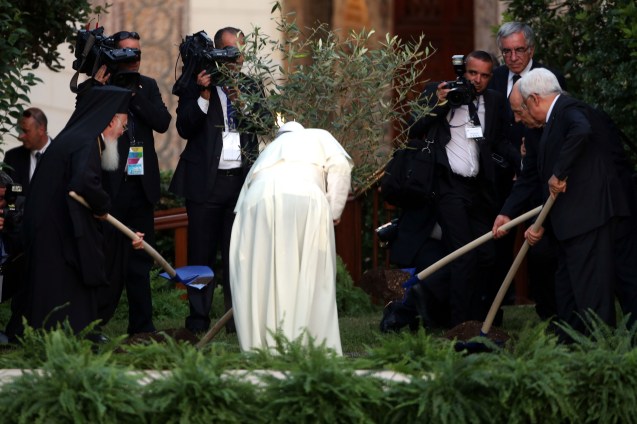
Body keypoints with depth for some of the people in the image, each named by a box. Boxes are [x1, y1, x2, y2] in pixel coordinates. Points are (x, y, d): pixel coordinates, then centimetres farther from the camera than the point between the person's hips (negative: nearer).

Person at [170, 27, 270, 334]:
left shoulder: (251, 88, 15)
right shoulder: (194, 84, 4)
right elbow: (184, 128, -3)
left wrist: (242, 103, -8)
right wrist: (204, 95, -13)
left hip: (242, 180, 2)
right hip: (206, 180, -2)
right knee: (202, 251, 0)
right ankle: (198, 317, 4)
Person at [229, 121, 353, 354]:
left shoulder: (269, 150, 42)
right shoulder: (317, 137, 33)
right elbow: (339, 164, 10)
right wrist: (334, 212, 14)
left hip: (258, 200, 3)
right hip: (305, 196, -3)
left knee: (259, 282, 9)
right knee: (310, 282, 3)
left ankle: (262, 347, 5)